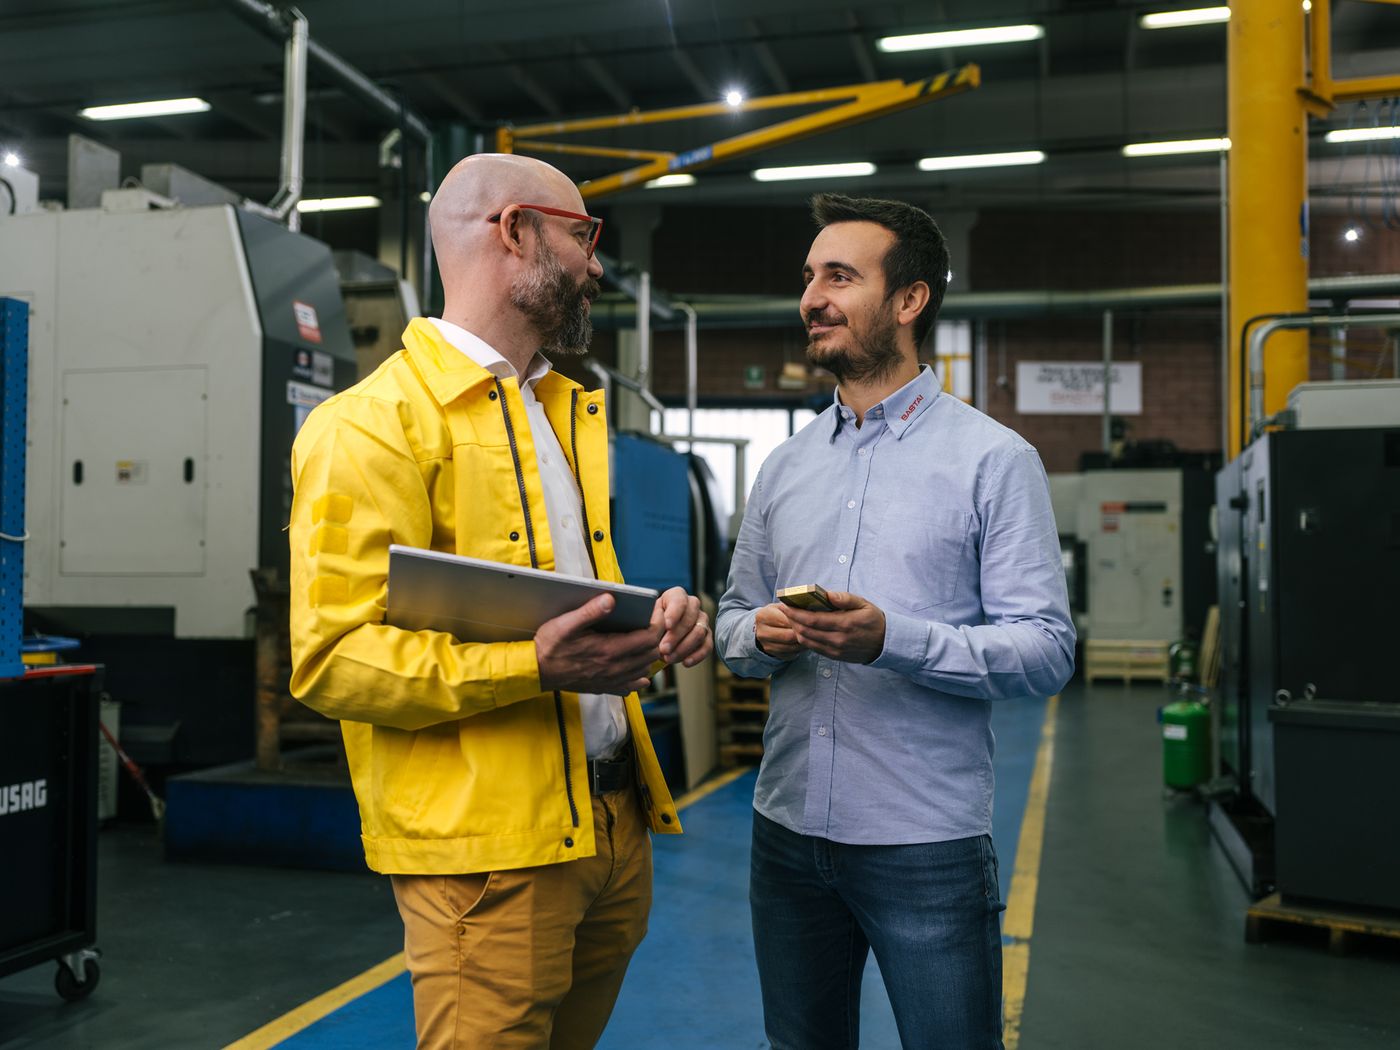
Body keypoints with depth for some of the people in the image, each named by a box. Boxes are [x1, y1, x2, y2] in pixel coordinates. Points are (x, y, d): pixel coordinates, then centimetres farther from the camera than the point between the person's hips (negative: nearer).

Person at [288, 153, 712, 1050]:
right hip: (488, 847, -8)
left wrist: (654, 623, 3)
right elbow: (334, 659, -16)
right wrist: (532, 664, -28)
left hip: (616, 823, 8)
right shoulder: (375, 423, -11)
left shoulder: (567, 410, 18)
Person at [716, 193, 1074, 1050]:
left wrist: (893, 641, -24)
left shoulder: (994, 459, -6)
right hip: (788, 828, 5)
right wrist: (762, 635, -9)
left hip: (926, 847, -5)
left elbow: (1046, 649, -11)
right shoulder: (786, 465, 11)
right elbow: (734, 618, 15)